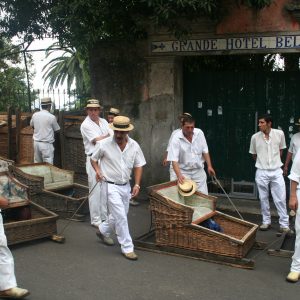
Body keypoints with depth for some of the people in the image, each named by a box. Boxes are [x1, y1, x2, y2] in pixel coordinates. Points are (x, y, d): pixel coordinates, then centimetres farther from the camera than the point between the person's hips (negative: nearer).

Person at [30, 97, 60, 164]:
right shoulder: (52, 117, -11)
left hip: (36, 142, 6)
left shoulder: (35, 115, 3)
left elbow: (32, 125, 20)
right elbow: (56, 130, 1)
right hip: (47, 144, -6)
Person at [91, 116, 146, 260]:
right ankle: (127, 248, 5)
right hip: (111, 186, -5)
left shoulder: (134, 146, -4)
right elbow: (93, 159, 4)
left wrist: (137, 184, -4)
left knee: (119, 215, 19)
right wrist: (97, 170, -14)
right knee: (121, 217, -8)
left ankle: (103, 231, 46)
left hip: (126, 186, 5)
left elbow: (138, 166, 4)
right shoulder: (105, 144, -13)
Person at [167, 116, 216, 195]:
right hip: (183, 172, -3)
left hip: (199, 171, 3)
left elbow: (205, 151, 6)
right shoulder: (176, 139, -17)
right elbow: (174, 160, -21)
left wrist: (209, 166, 0)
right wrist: (179, 175, -34)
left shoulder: (199, 133, -5)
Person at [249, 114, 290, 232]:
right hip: (262, 172, 1)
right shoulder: (255, 137, -7)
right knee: (263, 199, 9)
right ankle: (266, 222, 23)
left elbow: (280, 150, 10)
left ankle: (284, 224, 9)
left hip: (276, 171, 0)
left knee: (280, 199, 1)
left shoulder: (279, 134, -7)